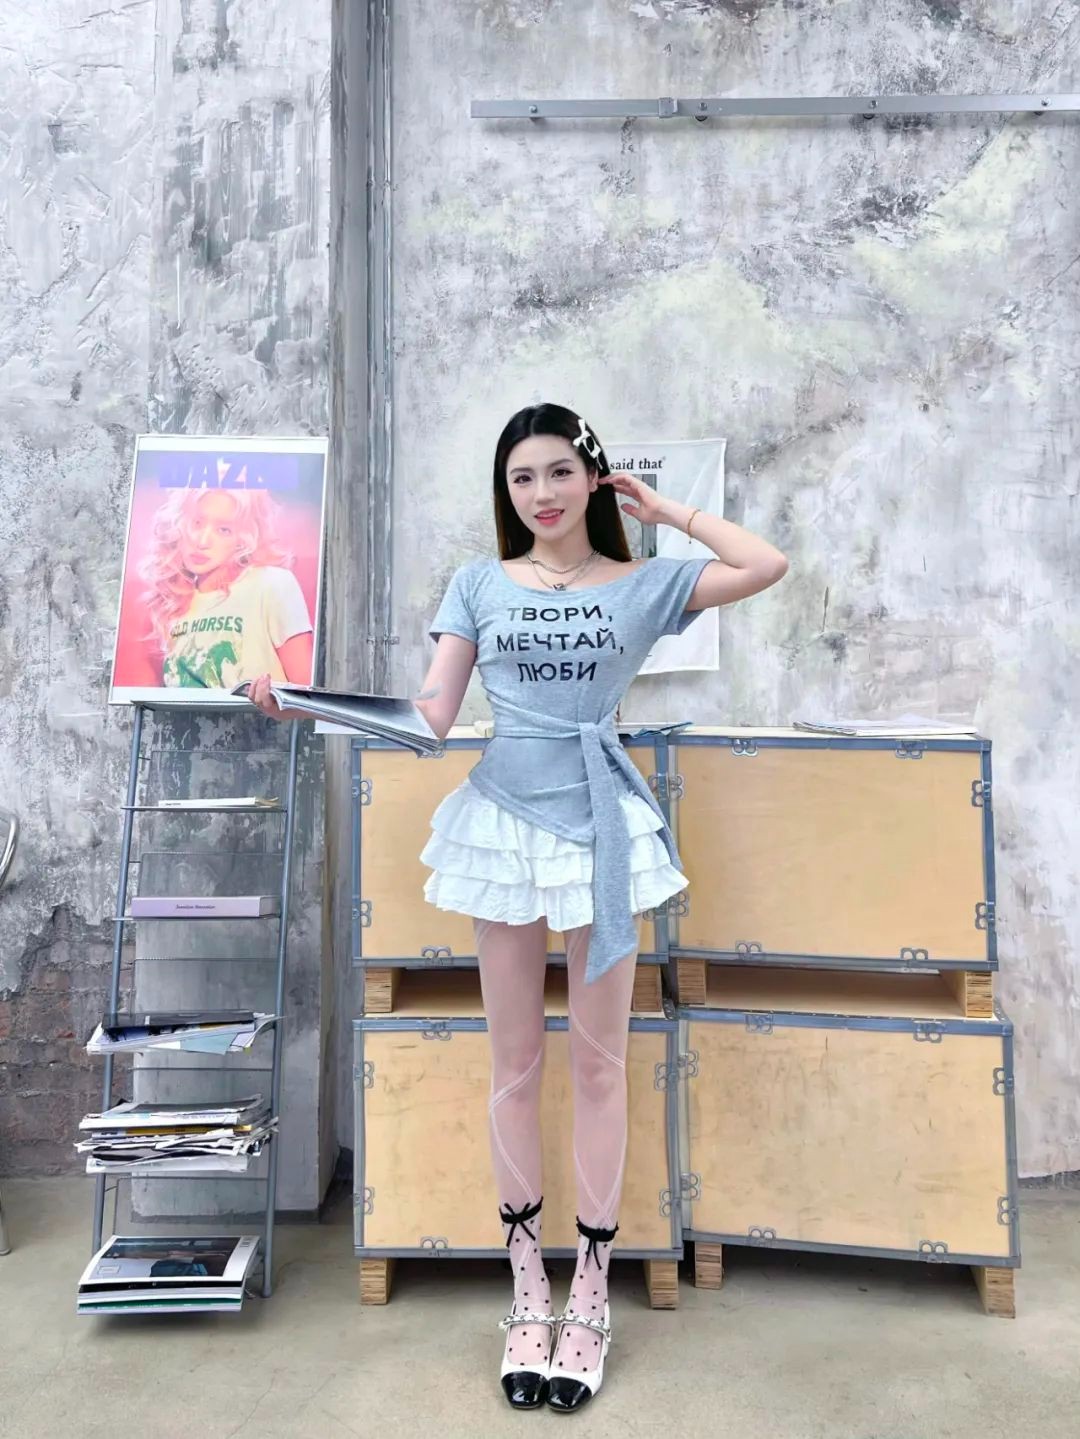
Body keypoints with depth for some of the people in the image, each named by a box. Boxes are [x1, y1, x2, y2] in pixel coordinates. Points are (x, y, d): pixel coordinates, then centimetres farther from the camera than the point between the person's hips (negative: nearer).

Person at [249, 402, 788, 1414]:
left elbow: (768, 567, -6)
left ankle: (590, 1294, 20)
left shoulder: (643, 584, 6)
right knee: (514, 1063, 7)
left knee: (599, 1059, 5)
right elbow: (428, 717, 1)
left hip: (600, 825, 0)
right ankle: (528, 1289, 24)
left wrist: (665, 512, 3)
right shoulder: (479, 584, 7)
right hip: (505, 820, 1)